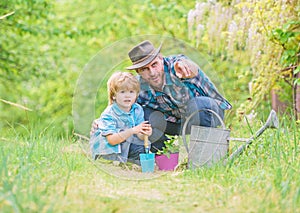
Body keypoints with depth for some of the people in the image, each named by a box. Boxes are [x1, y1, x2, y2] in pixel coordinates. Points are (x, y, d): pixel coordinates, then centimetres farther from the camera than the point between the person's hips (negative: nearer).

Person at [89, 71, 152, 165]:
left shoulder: (137, 109, -8)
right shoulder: (109, 114, -24)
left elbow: (139, 136, -12)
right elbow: (112, 140, -34)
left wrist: (144, 133, -38)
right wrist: (132, 131, -46)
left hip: (127, 144, 5)